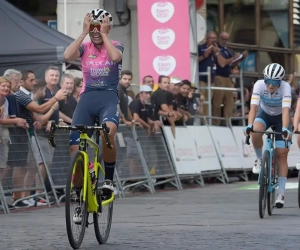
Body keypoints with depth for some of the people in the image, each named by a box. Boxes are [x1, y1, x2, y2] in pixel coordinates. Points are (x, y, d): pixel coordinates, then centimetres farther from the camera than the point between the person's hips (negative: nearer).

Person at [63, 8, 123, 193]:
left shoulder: (116, 45, 4)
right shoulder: (85, 47, 8)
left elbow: (115, 57, -21)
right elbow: (67, 56, -14)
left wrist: (104, 34, -12)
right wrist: (84, 32, -11)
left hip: (109, 97, -3)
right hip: (87, 97, 3)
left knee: (107, 133, -36)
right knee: (75, 150, -7)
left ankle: (109, 178, -19)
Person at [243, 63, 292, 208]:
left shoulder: (285, 87, -30)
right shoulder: (259, 85, -28)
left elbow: (286, 110, -40)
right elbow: (254, 107, -35)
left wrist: (285, 129, -55)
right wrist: (249, 125, -50)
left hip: (280, 117, -1)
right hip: (264, 114, 1)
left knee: (281, 155, -9)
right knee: (256, 132, -34)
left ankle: (281, 194, -5)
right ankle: (259, 159, -6)